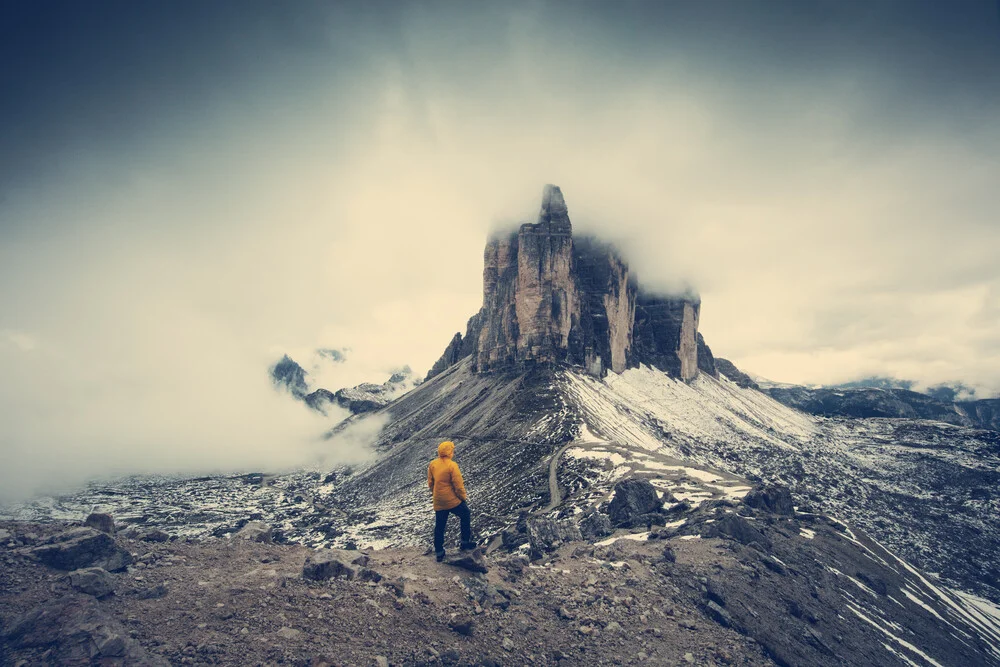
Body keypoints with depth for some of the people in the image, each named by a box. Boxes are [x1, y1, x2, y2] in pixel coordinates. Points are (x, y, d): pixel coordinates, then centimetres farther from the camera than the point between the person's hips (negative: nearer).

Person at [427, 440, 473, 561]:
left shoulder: (432, 464, -2)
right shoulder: (452, 465, -21)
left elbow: (430, 482, 8)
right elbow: (458, 484, -17)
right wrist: (463, 497, -1)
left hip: (438, 502, 5)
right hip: (453, 500, -5)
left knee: (439, 526, 14)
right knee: (465, 516, 19)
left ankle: (439, 552, 21)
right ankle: (466, 542, 25)